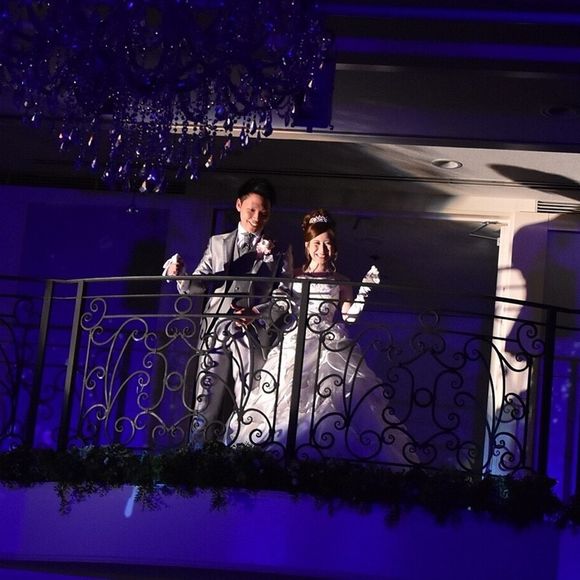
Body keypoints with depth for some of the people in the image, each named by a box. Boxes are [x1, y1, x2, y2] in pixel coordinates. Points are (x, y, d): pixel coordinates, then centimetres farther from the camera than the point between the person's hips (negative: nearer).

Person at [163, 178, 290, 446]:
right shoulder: (217, 243, 16)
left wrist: (257, 313, -16)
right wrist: (179, 275, -11)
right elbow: (197, 285, 11)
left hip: (254, 335, -1)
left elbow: (282, 296, 1)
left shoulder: (276, 253, 11)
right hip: (216, 331, 1)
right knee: (207, 403, -5)